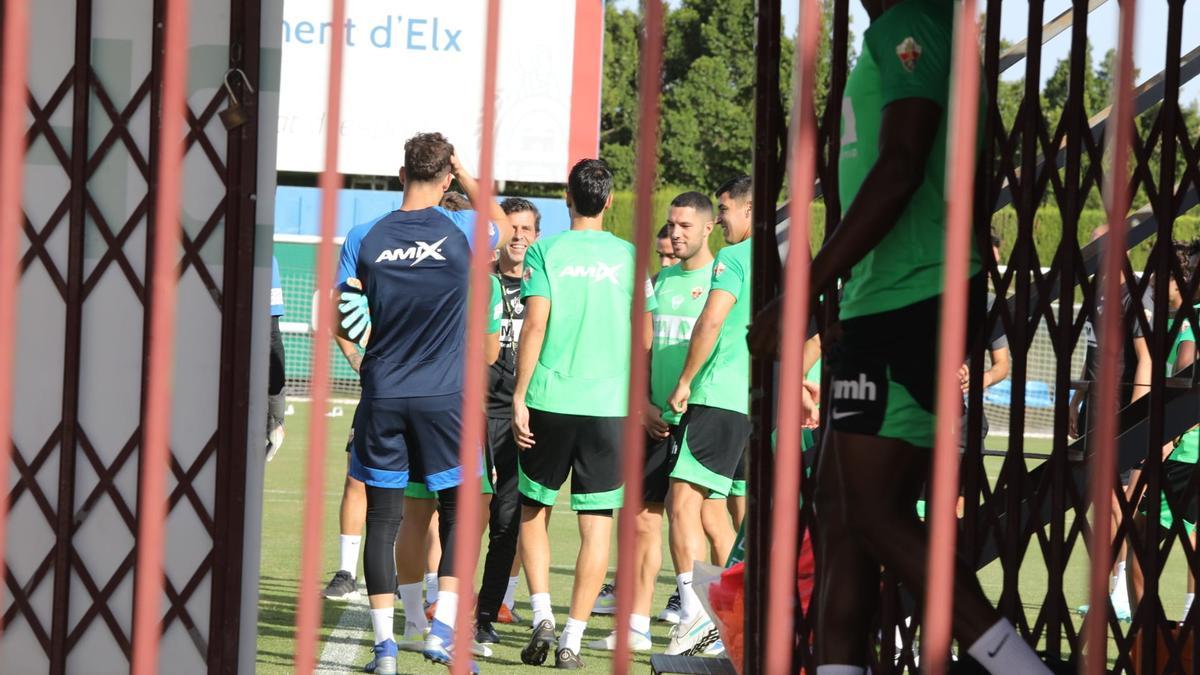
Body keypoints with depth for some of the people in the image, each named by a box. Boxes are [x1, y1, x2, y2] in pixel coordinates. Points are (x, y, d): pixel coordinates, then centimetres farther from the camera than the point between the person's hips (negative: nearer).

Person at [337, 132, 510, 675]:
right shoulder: (460, 232, -6)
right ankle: (443, 628, 0)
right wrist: (466, 175, 20)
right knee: (458, 509, 11)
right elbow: (502, 224, 17)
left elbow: (340, 319, 6)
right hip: (444, 398, -1)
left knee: (382, 517, 6)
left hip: (383, 396, 1)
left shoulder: (365, 241, -2)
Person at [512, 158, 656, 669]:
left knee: (533, 510, 15)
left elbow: (535, 326, -8)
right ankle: (572, 637, 0)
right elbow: (646, 338, 5)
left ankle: (542, 615, 1)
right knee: (596, 524, 4)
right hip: (610, 406, 1)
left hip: (549, 399, -1)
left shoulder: (545, 252, -1)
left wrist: (519, 398, -5)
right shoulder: (628, 256, 4)